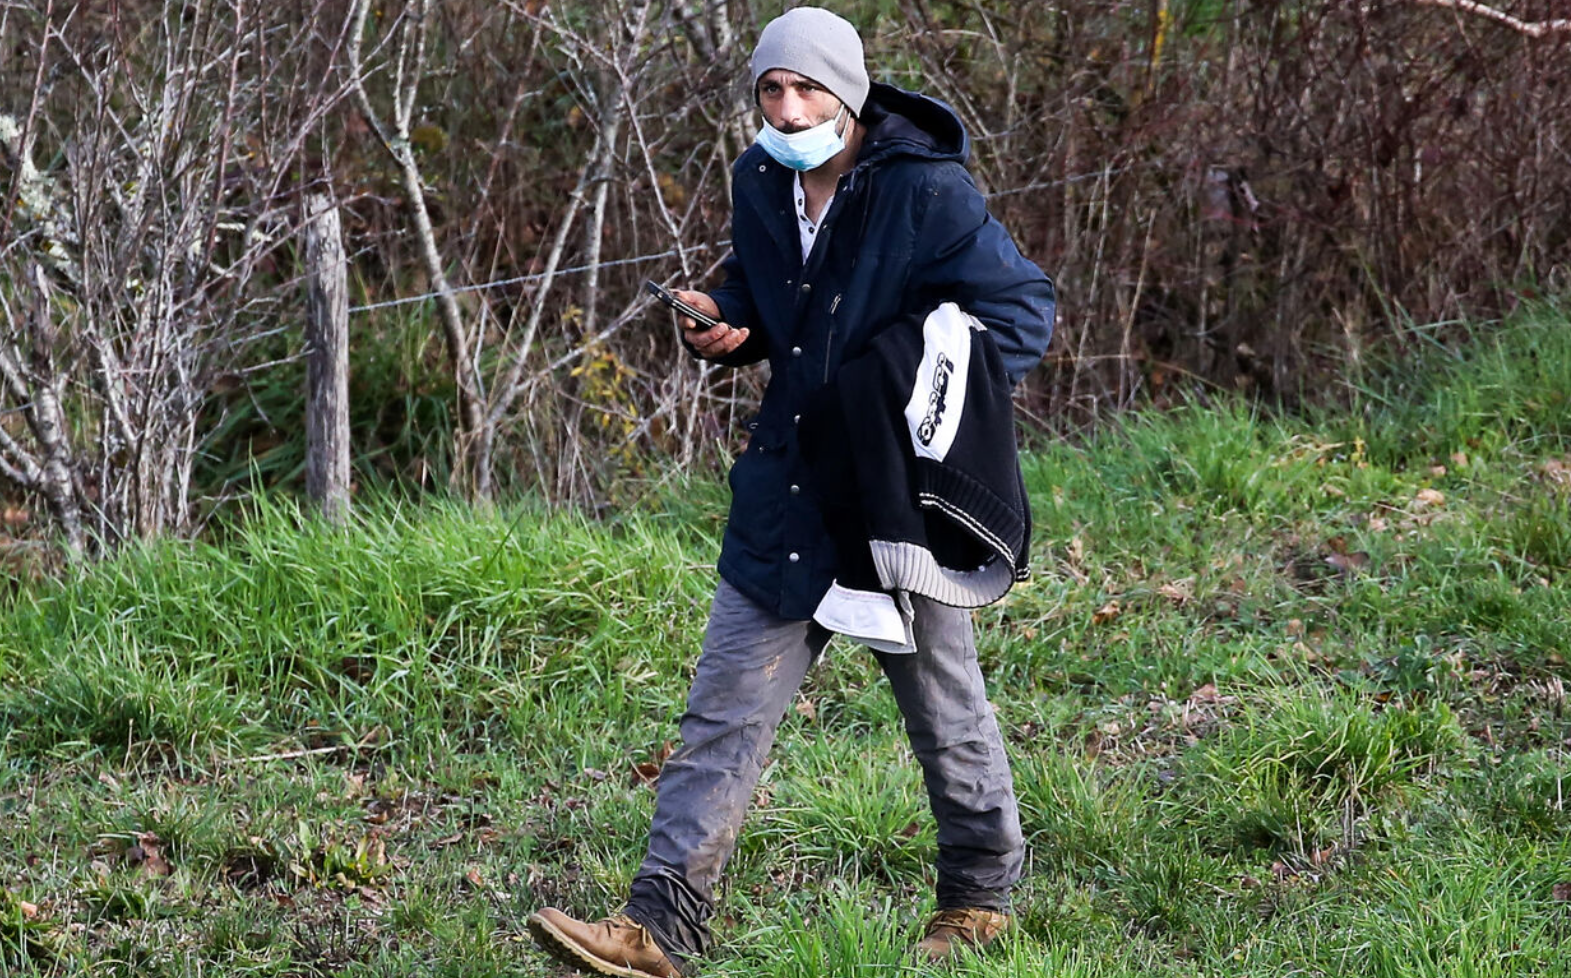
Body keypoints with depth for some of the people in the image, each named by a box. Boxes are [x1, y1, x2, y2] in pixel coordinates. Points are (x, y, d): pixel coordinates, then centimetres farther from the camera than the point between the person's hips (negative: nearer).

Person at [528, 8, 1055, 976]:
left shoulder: (927, 194, -17)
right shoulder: (761, 184, 3)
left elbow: (1023, 307, -12)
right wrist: (725, 325, -1)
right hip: (788, 492, 6)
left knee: (943, 705, 12)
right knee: (726, 708, 1)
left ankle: (981, 896, 34)